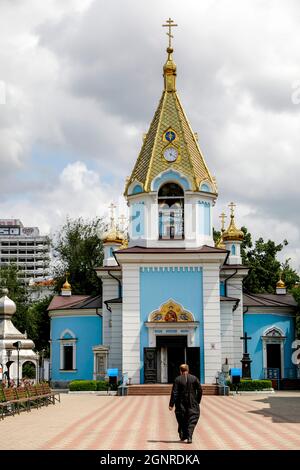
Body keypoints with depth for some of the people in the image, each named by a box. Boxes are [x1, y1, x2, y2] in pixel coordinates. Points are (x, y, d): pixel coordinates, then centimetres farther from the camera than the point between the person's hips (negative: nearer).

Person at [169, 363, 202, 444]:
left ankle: (183, 436, 22)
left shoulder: (178, 379, -7)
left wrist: (171, 404, -9)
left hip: (181, 404, 0)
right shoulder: (194, 378, -1)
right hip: (192, 404, 0)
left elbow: (174, 393, -10)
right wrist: (198, 401, 12)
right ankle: (189, 436, -13)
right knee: (192, 420, 3)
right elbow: (200, 391, 1)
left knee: (182, 420, 15)